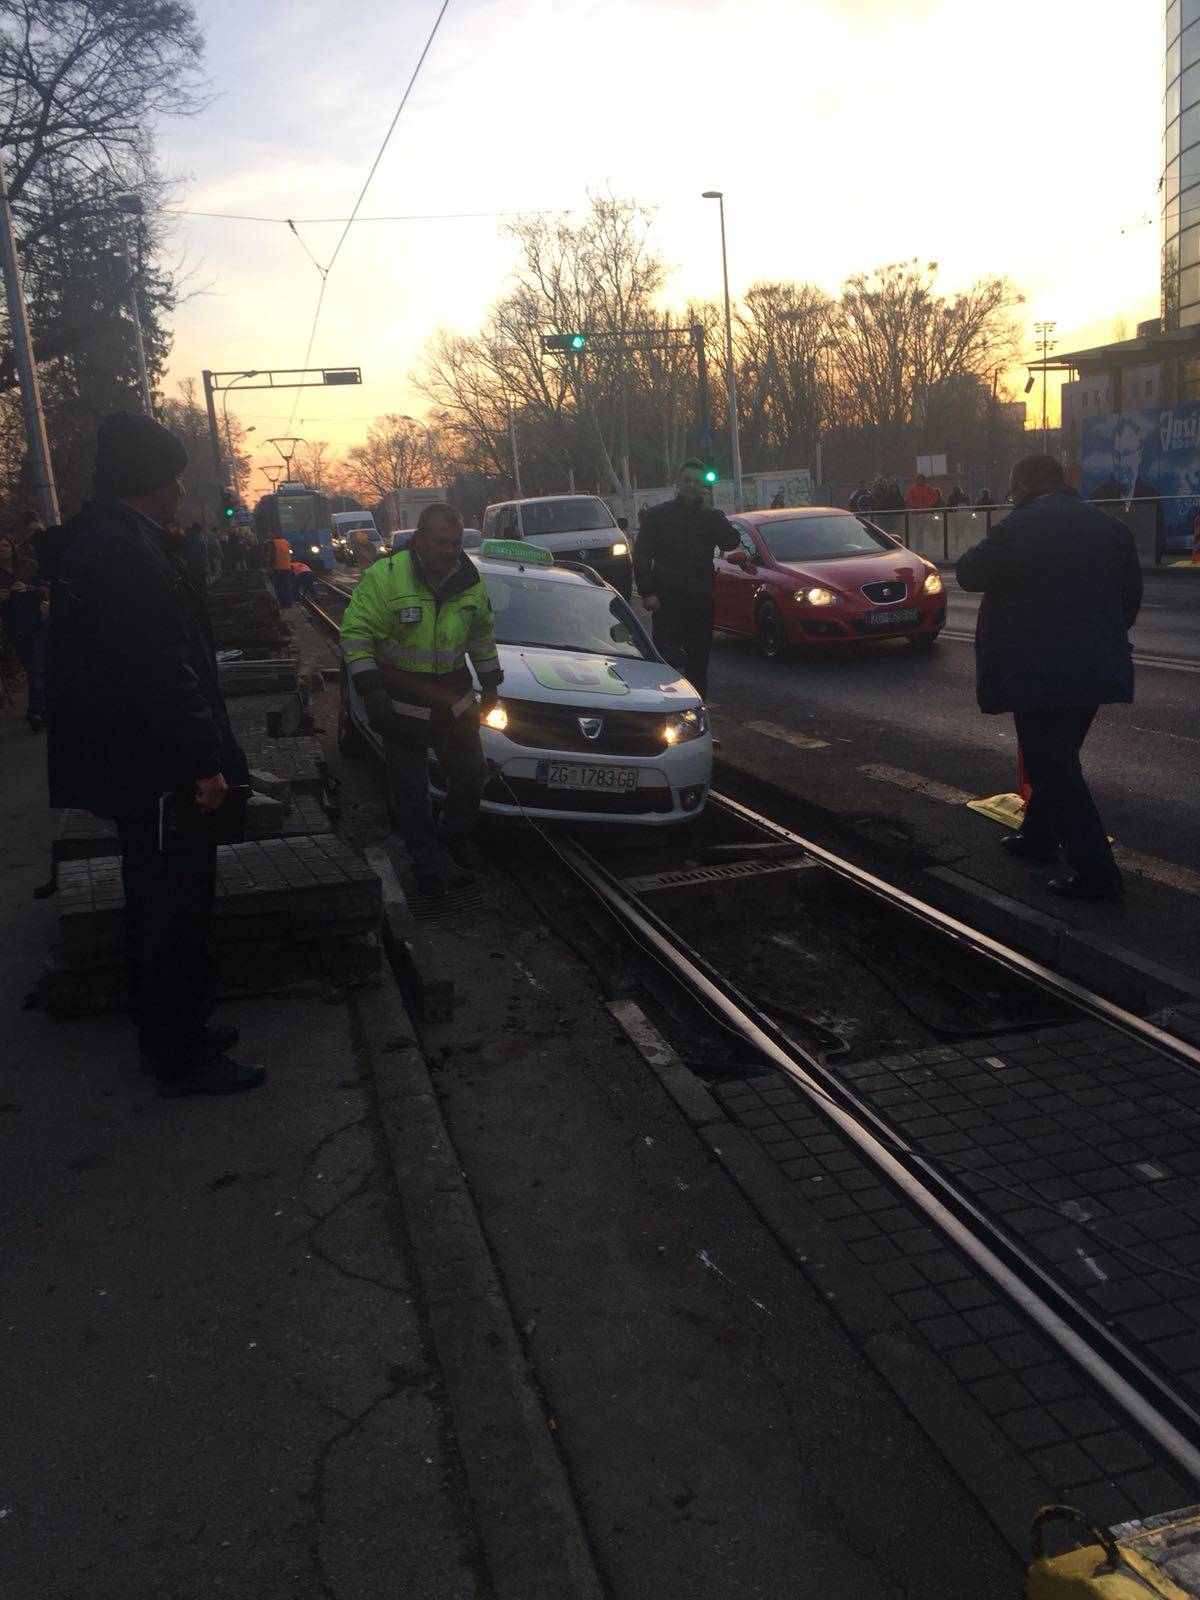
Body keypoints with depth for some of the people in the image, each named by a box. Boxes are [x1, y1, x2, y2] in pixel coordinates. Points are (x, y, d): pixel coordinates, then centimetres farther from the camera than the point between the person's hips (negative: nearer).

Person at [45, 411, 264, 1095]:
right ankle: (183, 1057, 13)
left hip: (133, 765, 11)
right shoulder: (126, 552, -21)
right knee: (181, 911, 1)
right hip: (159, 771, -11)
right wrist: (205, 763, -21)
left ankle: (167, 1032, 34)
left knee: (158, 905, 20)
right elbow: (163, 672, -26)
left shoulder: (96, 542, 13)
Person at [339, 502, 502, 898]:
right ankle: (427, 865, 20)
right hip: (401, 705, -4)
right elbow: (355, 633, -15)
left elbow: (482, 636, 13)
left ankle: (456, 839, 39)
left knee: (471, 775, 14)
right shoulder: (384, 577, -17)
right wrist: (370, 687, -22)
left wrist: (490, 682, 15)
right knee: (411, 791, 5)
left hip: (455, 701, 4)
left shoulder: (469, 580, -1)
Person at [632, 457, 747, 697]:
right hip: (667, 601, -3)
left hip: (700, 601, 3)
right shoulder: (658, 515, 4)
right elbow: (641, 556, 1)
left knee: (698, 660, 8)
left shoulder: (710, 517, 11)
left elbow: (731, 542, -8)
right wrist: (647, 592, -10)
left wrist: (708, 510, -8)